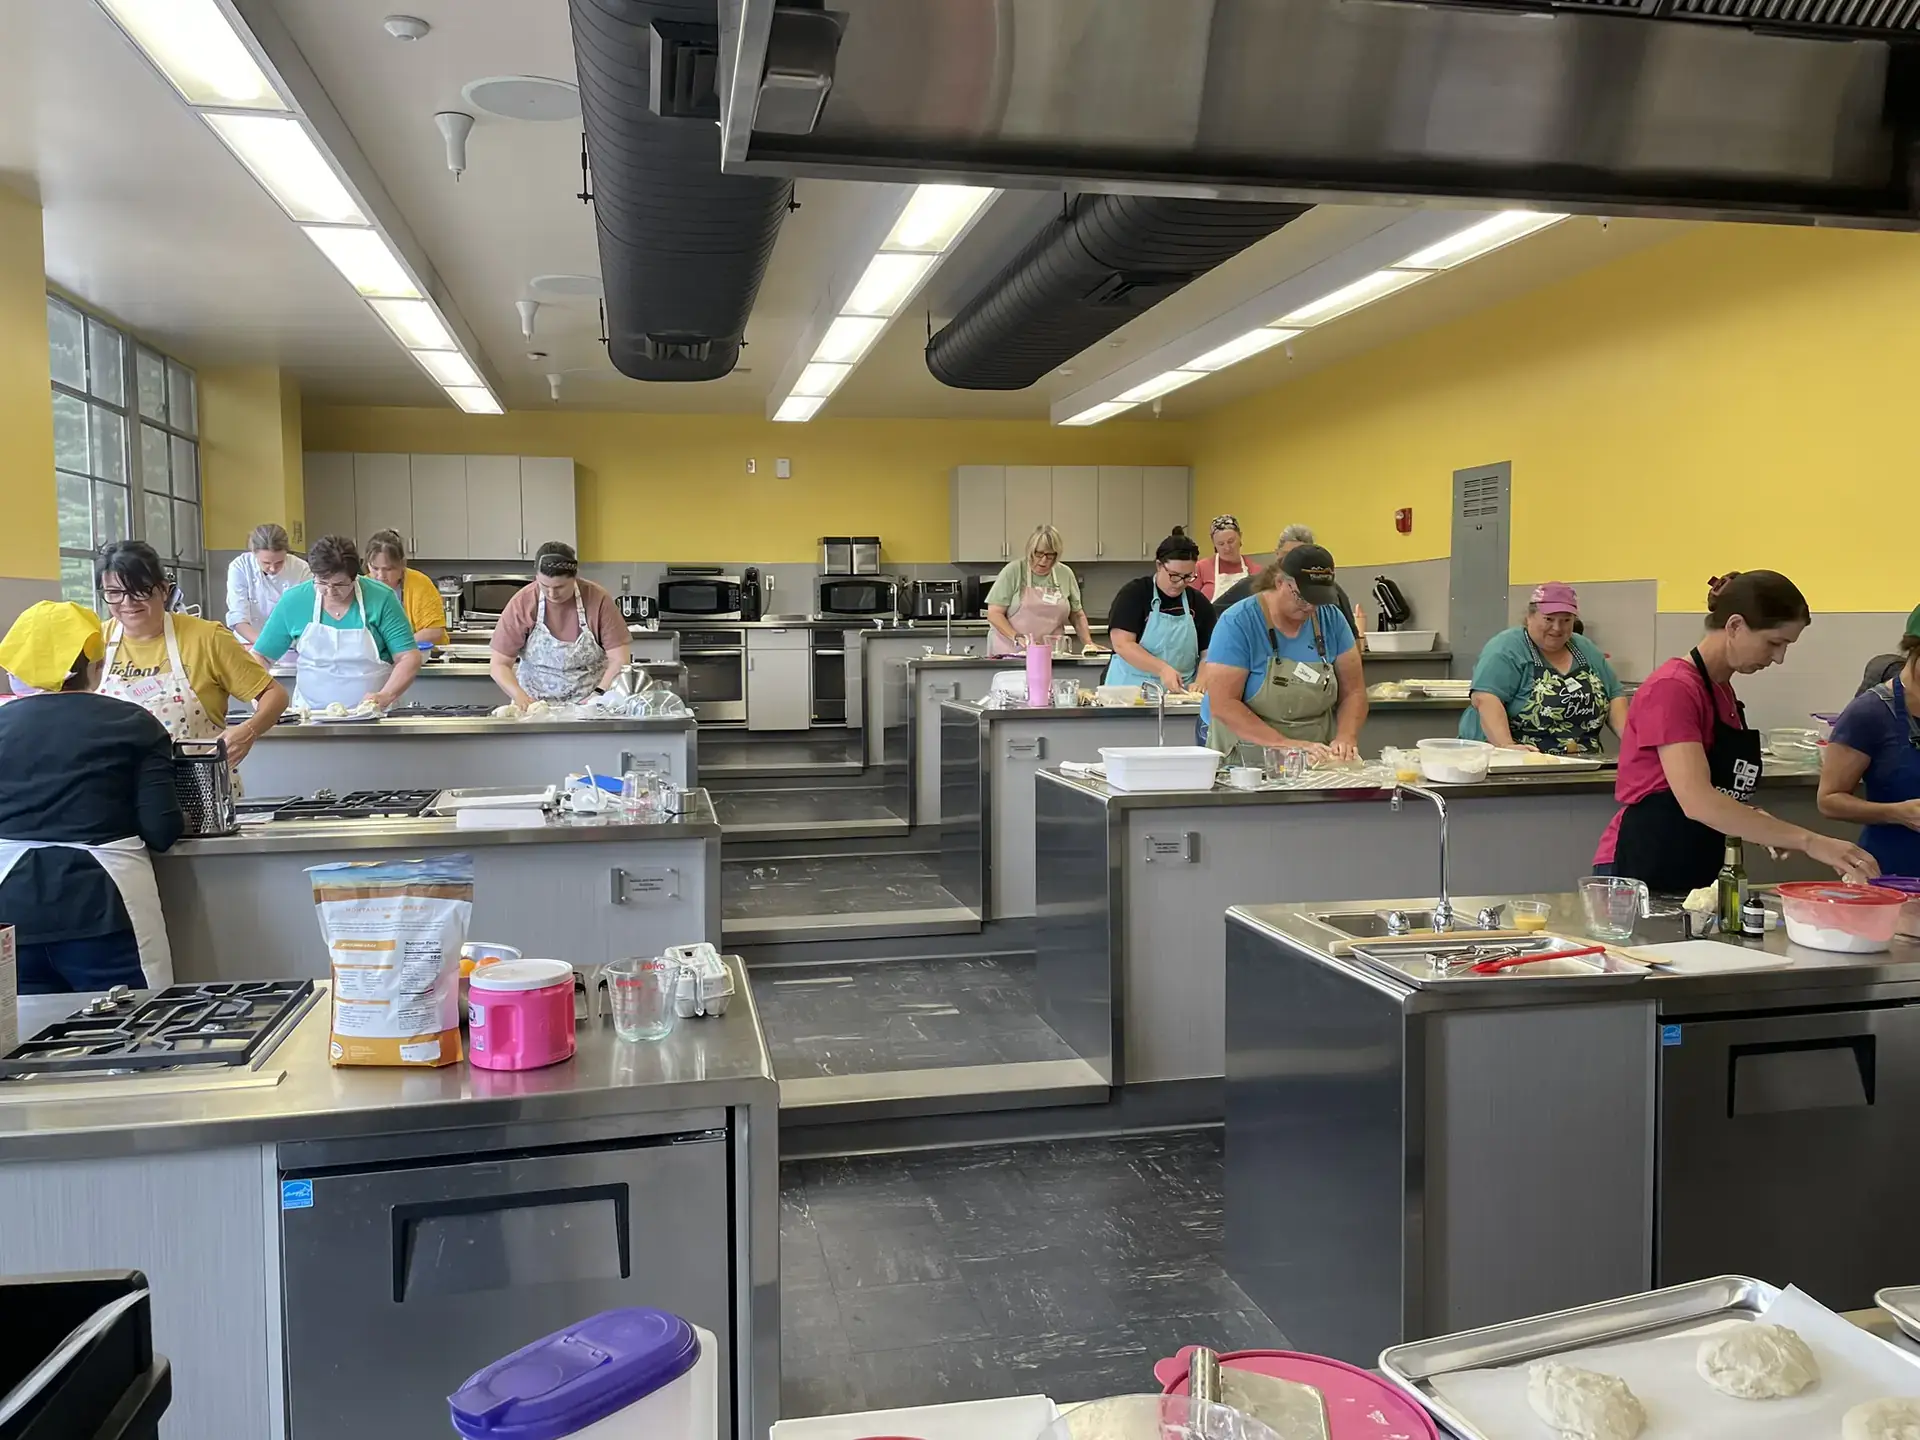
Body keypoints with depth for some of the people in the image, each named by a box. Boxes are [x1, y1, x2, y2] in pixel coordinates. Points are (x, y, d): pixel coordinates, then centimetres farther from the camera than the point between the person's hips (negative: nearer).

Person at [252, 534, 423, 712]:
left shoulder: (380, 599, -6)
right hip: (310, 715, 2)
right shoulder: (294, 601, -1)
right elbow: (260, 656, 7)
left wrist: (386, 696, -21)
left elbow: (409, 658, -5)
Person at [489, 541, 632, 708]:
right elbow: (499, 664, -3)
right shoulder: (521, 603, -7)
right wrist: (520, 697, -18)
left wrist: (598, 695, -21)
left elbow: (620, 659, -8)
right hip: (534, 705, 0)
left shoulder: (598, 599, -9)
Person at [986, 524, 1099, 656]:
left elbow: (1077, 615, 21)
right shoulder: (1012, 571, 1)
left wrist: (1088, 644, 9)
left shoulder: (1065, 574, 11)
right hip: (1011, 653, -3)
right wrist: (1017, 638, -13)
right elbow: (994, 613, -1)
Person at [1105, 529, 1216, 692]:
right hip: (1131, 688, -2)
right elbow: (1122, 644, -10)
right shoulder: (1133, 594, -1)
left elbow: (1208, 653, 9)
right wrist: (1162, 669, -20)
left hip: (1179, 695, 2)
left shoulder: (1199, 602, 10)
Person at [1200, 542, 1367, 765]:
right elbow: (1223, 704, -17)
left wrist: (1345, 738, -12)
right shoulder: (1238, 623, -12)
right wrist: (1287, 744, -25)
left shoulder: (1331, 619, 1)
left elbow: (1353, 691, 7)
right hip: (1245, 763, -2)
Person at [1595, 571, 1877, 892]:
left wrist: (1755, 821, 1)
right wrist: (1809, 841, -30)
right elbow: (1698, 801, -28)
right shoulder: (1673, 687, -16)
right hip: (1642, 871, -9)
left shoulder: (1723, 691, 11)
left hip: (1696, 874, 9)